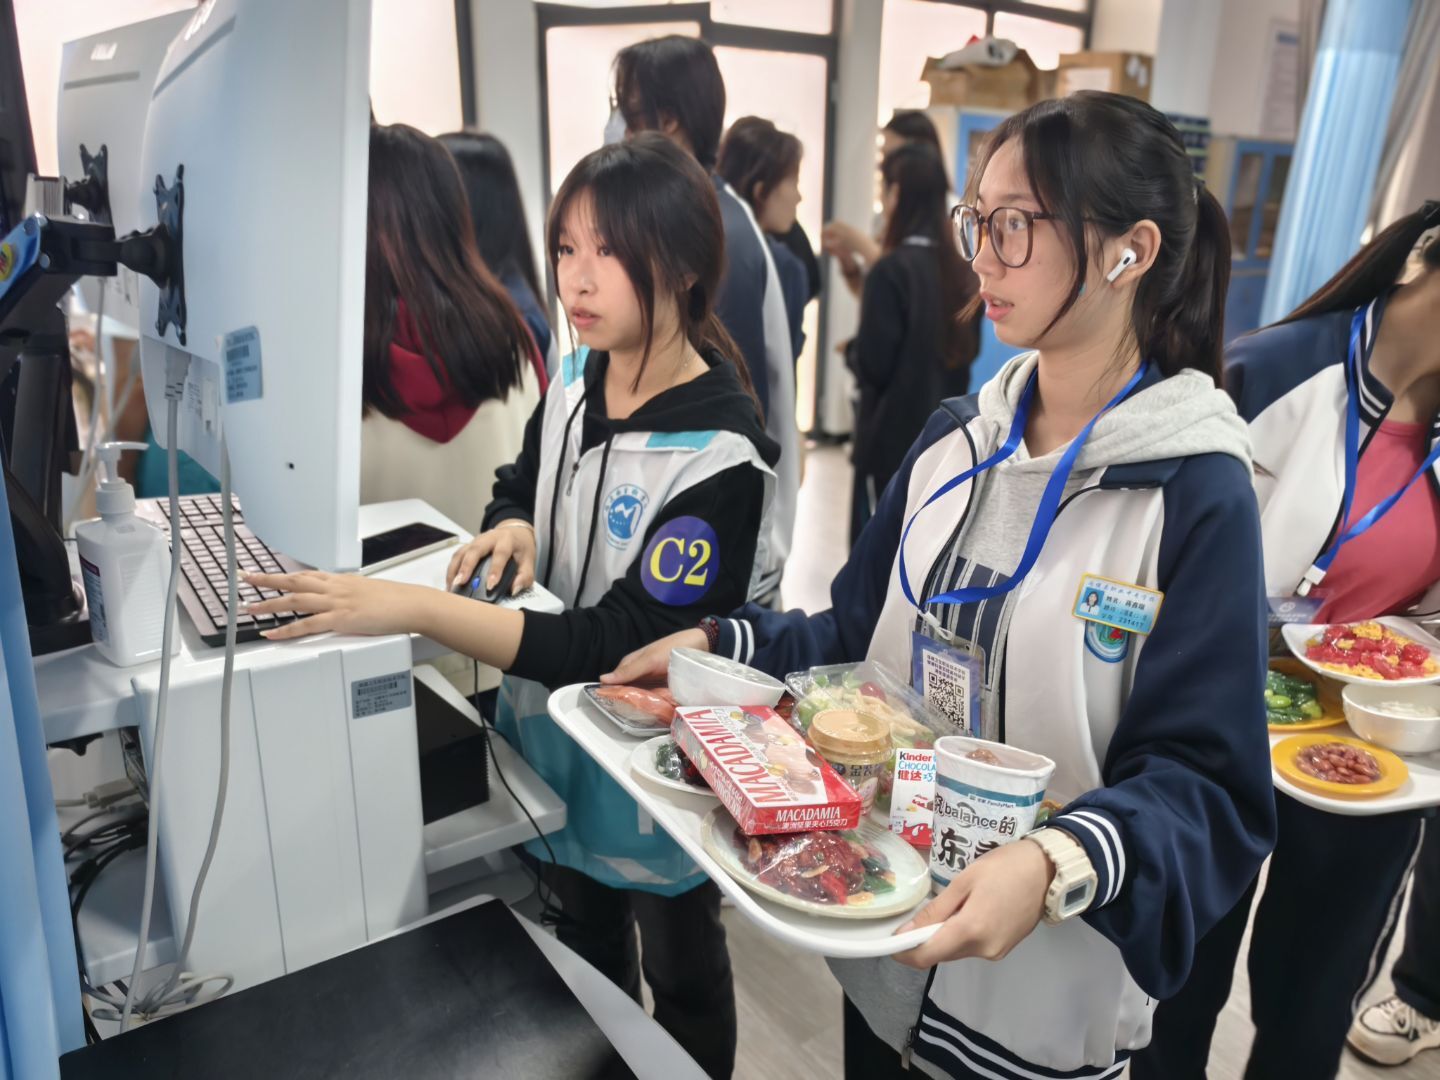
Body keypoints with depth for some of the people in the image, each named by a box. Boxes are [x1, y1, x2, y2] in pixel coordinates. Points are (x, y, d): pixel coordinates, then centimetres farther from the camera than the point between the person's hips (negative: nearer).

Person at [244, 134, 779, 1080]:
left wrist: (414, 610, -36)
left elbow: (619, 647, -30)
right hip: (550, 729, 6)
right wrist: (512, 530, -13)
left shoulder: (718, 456, -28)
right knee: (584, 949, 29)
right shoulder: (574, 381, -6)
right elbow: (520, 486, 11)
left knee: (680, 974, 21)